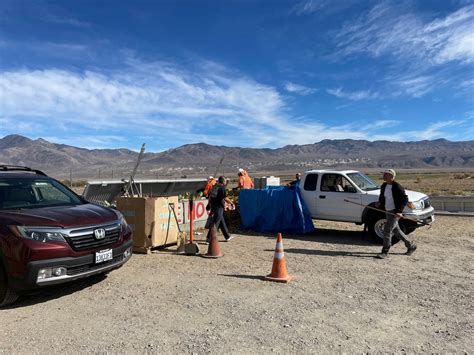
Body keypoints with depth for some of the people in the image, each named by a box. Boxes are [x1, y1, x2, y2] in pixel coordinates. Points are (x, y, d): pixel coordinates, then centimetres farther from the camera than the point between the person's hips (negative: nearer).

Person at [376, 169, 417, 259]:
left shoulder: (397, 187, -16)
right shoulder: (384, 186, 6)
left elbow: (405, 199, -14)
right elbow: (382, 197, 20)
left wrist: (400, 212, -20)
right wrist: (379, 203, -1)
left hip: (395, 212, -8)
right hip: (388, 211, 8)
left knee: (387, 231, -9)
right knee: (396, 230, 18)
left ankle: (385, 252, 1)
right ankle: (411, 246, 36)